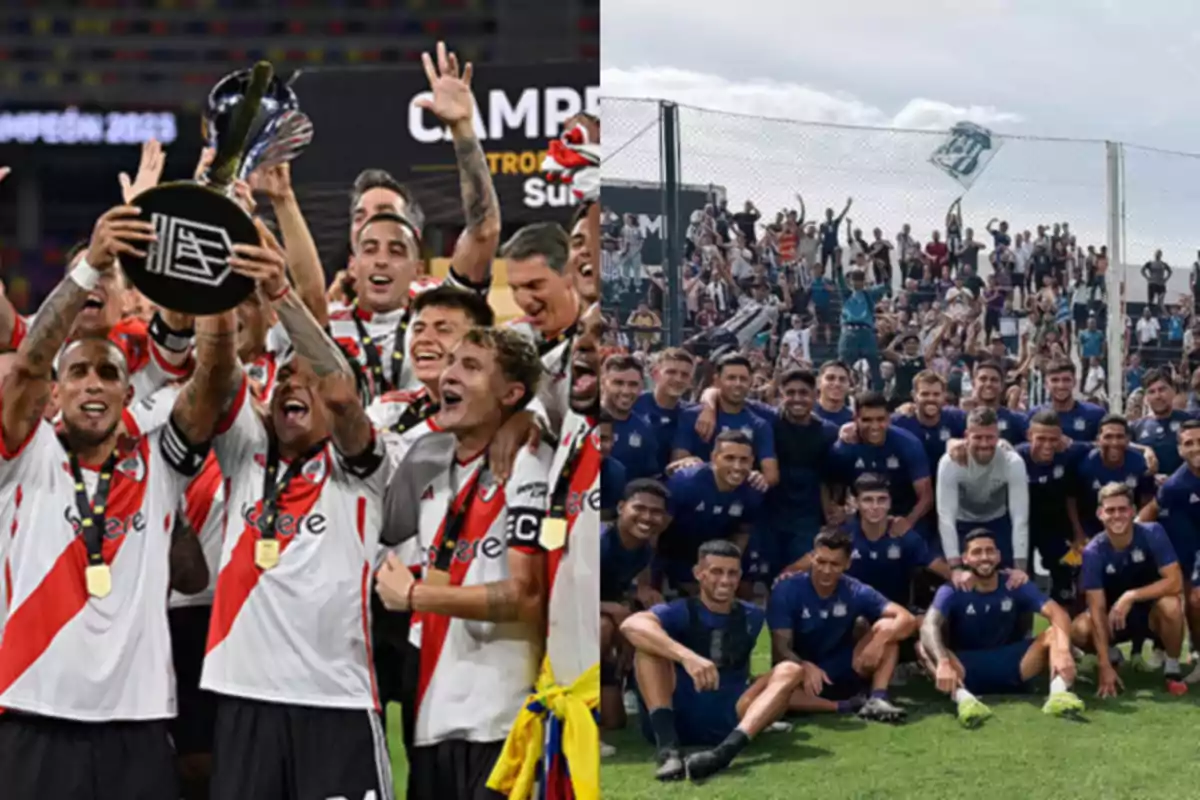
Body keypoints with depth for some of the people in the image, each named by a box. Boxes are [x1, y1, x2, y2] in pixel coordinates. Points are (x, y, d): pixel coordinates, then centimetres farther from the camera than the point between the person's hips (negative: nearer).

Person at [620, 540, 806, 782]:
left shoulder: (751, 617, 14)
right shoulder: (681, 612, -2)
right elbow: (631, 625, -24)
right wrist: (686, 656, -38)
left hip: (726, 723, 3)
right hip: (675, 718, -3)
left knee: (790, 671, -15)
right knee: (649, 643, -20)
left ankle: (724, 751, -43)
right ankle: (667, 748, -40)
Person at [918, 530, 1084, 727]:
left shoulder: (1016, 586, -2)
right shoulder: (953, 591, -9)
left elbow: (1058, 614, -15)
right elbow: (929, 626, -27)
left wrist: (1063, 651, -37)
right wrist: (943, 662, -47)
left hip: (1010, 666, 2)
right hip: (968, 668, -2)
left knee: (1055, 634, -18)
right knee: (924, 647, -30)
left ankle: (1059, 693, -44)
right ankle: (964, 698, -56)